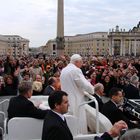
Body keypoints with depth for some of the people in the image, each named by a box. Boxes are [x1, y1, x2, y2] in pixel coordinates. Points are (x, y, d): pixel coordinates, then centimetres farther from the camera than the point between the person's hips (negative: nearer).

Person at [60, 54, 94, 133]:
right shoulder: (76, 70, -16)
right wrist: (92, 89, 0)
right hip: (76, 101, -8)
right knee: (79, 123, 0)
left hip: (66, 100, 9)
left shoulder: (64, 70, 10)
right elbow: (85, 85, -19)